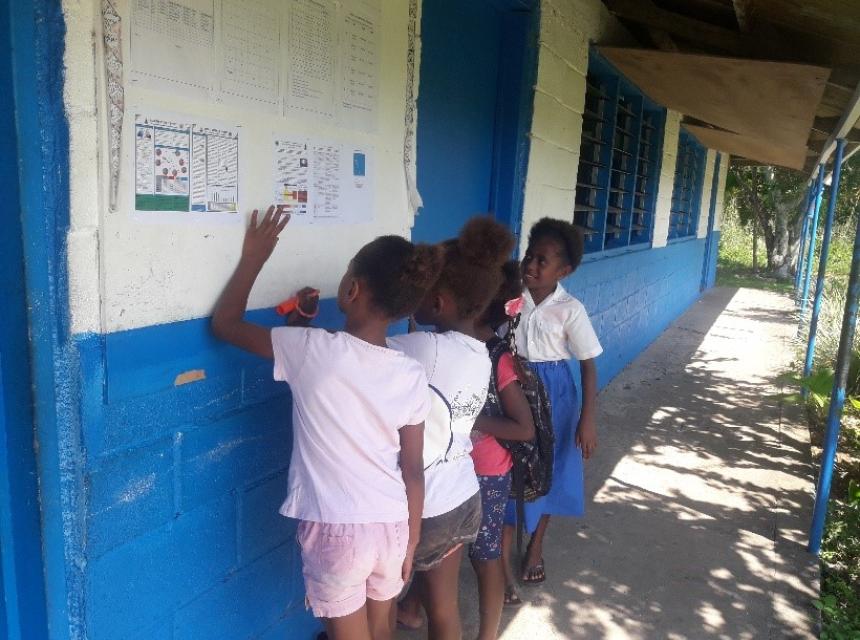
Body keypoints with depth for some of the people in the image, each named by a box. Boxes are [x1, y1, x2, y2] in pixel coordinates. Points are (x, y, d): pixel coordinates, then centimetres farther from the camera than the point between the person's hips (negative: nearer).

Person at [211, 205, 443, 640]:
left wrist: (254, 257, 3)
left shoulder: (312, 350, -18)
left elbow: (224, 324, -5)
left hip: (336, 530, -3)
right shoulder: (412, 376, -7)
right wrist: (411, 542, 11)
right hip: (392, 527, 4)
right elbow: (413, 470, -1)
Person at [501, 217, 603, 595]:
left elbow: (588, 366, -7)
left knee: (548, 472, 15)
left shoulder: (570, 310, -13)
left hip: (553, 394, 0)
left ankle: (535, 548, 40)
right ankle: (504, 563, 19)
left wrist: (587, 420, -10)